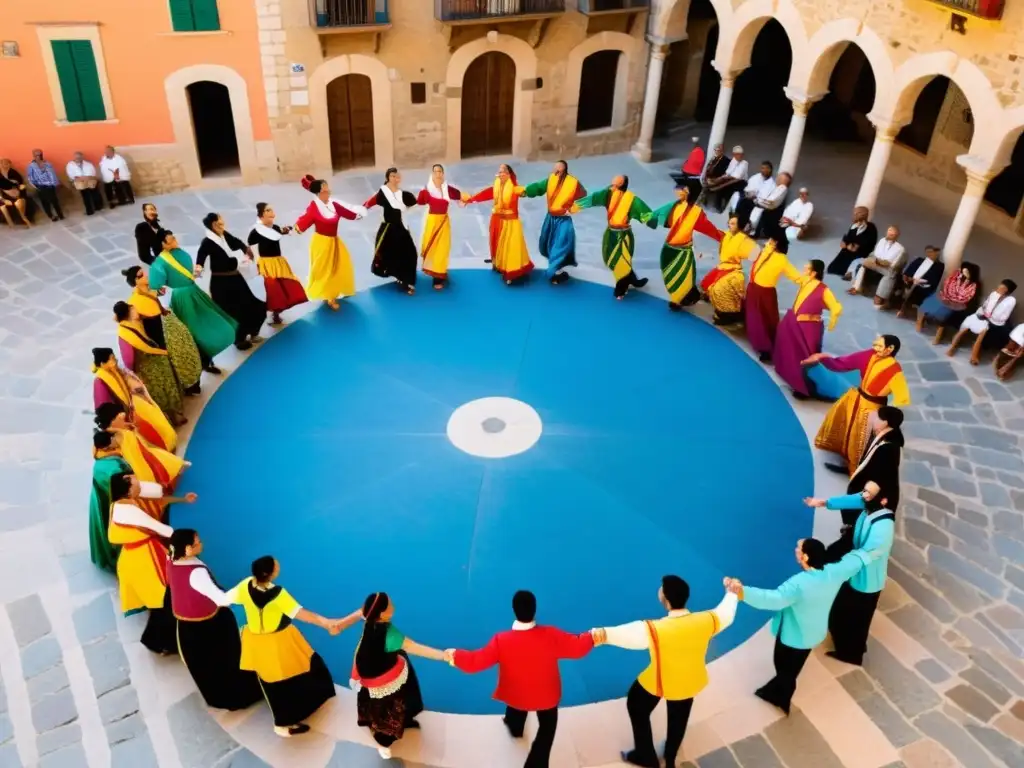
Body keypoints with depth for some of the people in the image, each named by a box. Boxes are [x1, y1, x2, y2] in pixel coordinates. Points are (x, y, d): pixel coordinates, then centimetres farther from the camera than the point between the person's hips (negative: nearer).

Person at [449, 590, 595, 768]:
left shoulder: (501, 641, -31)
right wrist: (593, 636, -1)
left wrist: (454, 655, -7)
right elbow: (577, 647, -20)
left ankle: (515, 727, 69)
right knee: (547, 728, 23)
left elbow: (475, 662, -24)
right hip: (546, 695, -2)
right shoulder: (550, 635, -31)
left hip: (516, 694, 2)